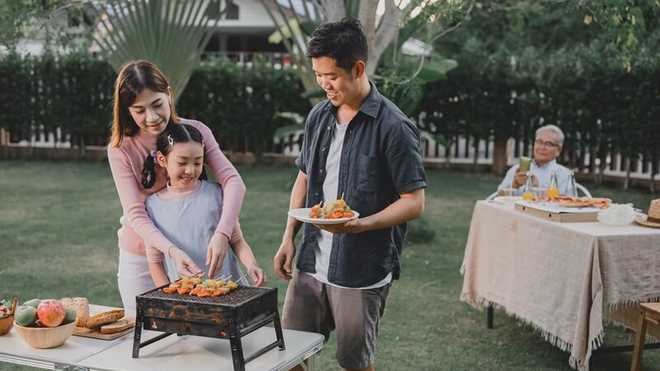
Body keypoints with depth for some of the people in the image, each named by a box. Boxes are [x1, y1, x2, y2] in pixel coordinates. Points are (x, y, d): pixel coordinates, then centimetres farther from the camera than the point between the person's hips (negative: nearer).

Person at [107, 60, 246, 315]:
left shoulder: (195, 131, -11)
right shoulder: (121, 150, -13)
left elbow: (233, 181, -22)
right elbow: (135, 214, -20)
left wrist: (222, 233, -39)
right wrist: (172, 251, -37)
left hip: (189, 252, 1)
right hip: (140, 258, 0)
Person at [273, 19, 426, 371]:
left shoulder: (393, 127, -14)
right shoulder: (319, 116, 5)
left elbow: (414, 202, -13)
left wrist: (360, 225, -27)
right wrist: (288, 238, 7)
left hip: (362, 271, -5)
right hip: (311, 262, 6)